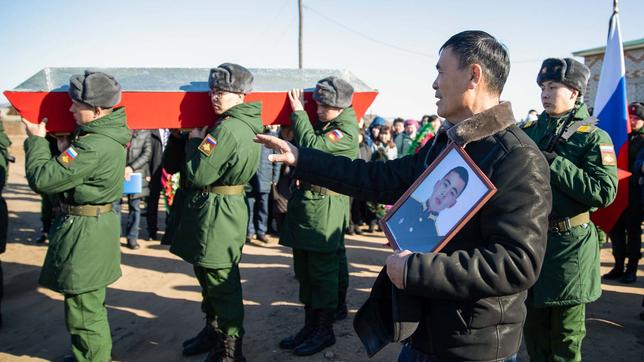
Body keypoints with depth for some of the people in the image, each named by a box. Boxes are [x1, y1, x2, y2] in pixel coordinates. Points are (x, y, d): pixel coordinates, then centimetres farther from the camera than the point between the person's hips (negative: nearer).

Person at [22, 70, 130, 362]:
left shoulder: (94, 146, -26)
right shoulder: (109, 133, 6)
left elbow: (43, 179, -22)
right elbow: (71, 168, 15)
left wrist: (36, 140, -8)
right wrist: (64, 149, -2)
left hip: (84, 232, -11)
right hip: (99, 222, 11)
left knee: (84, 308, 4)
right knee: (91, 303, 25)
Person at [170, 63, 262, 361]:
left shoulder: (226, 128, -21)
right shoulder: (249, 126, 9)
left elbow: (198, 174, -19)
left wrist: (194, 142, -5)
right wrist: (201, 141, 11)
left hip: (215, 211, -10)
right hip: (232, 204, 10)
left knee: (220, 283, 1)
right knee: (208, 275, 22)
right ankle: (214, 331, 38)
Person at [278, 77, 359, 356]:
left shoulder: (347, 131, -11)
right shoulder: (324, 124, 16)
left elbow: (312, 146, -22)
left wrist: (298, 112, -12)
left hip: (325, 207, -9)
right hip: (306, 200, 9)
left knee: (322, 270, -3)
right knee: (304, 269, 12)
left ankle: (324, 330, 9)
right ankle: (310, 325, 22)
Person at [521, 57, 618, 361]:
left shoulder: (593, 138, -7)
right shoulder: (529, 131, 7)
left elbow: (604, 192, -20)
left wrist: (552, 163, -21)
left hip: (568, 245, -4)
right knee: (533, 327, 17)